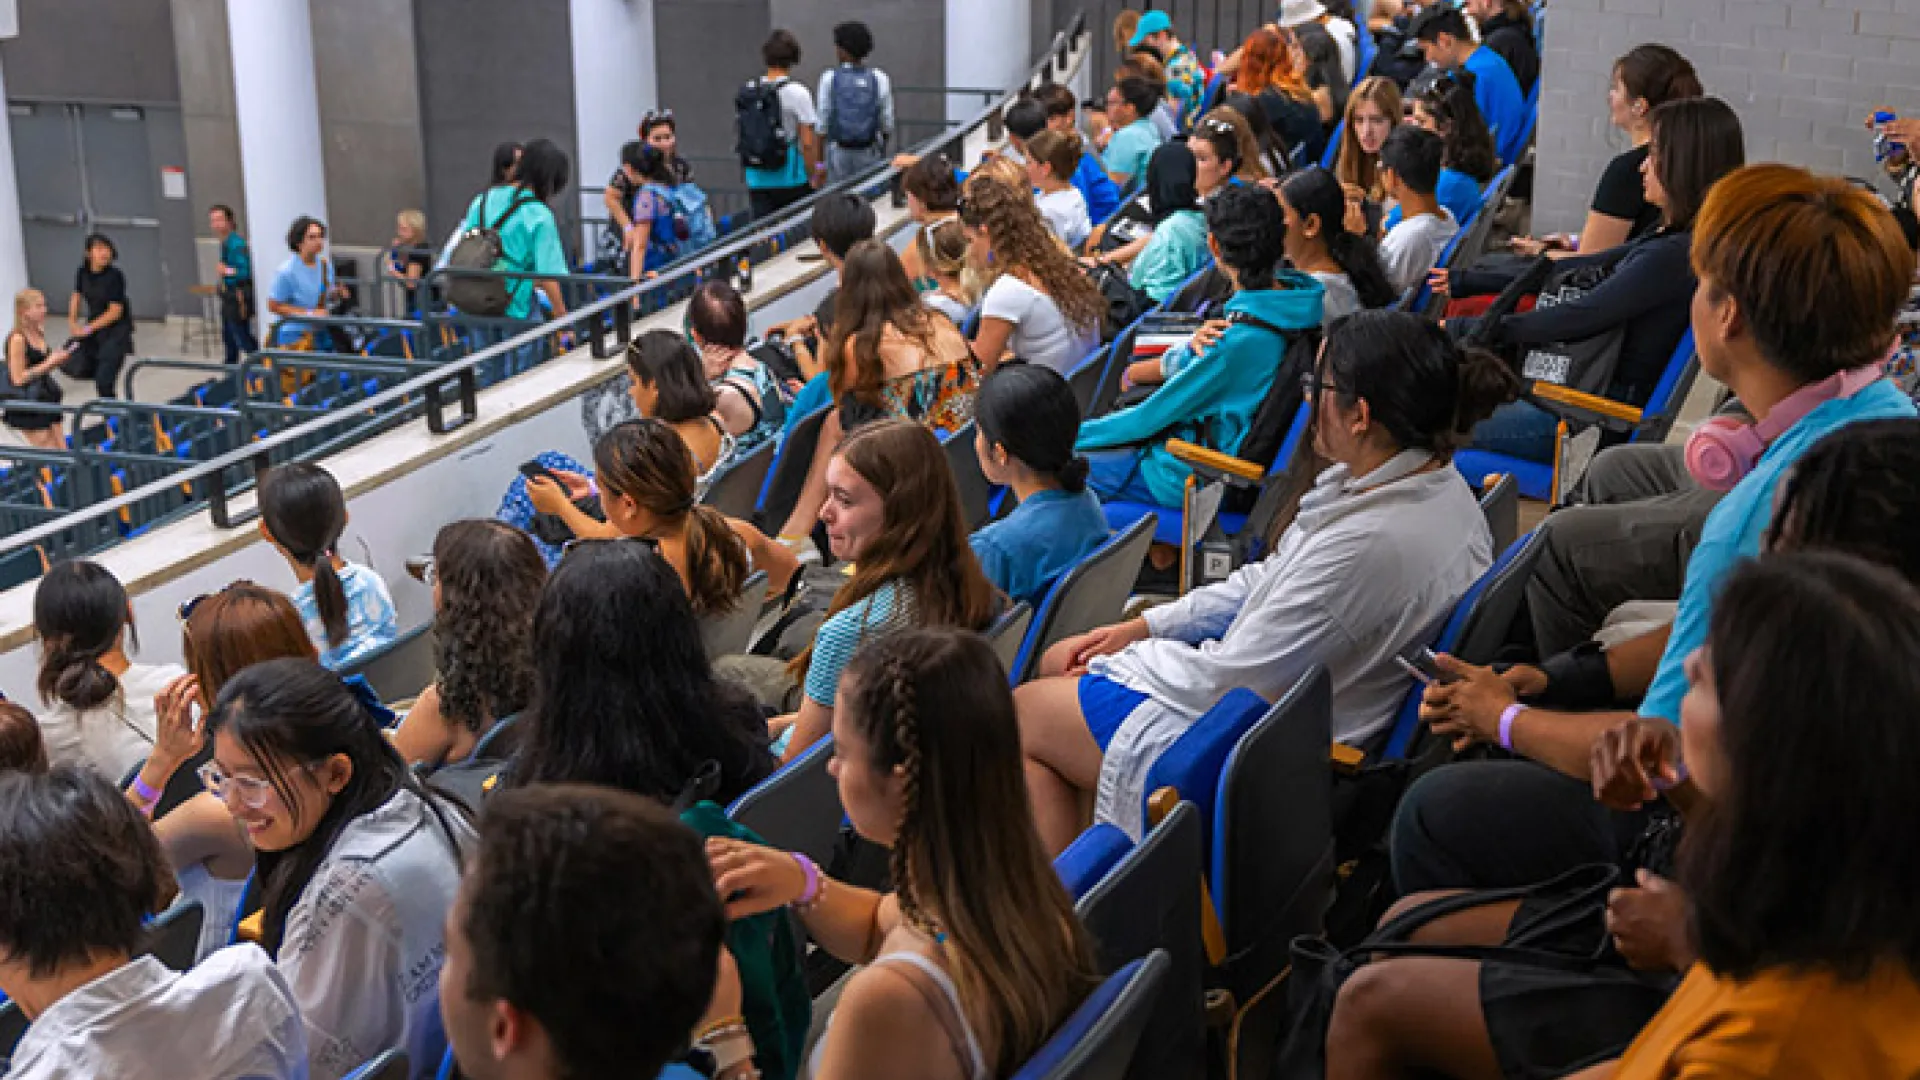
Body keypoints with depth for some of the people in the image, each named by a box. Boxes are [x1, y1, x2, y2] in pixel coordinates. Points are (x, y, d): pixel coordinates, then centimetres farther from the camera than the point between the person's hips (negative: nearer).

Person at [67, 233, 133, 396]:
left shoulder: (115, 276, -19)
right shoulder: (82, 273, -3)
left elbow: (115, 311, -18)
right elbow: (76, 297, 12)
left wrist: (89, 328, -17)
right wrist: (72, 323, 0)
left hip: (116, 329, -5)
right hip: (92, 325, 5)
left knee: (103, 381, -12)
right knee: (79, 371, -3)